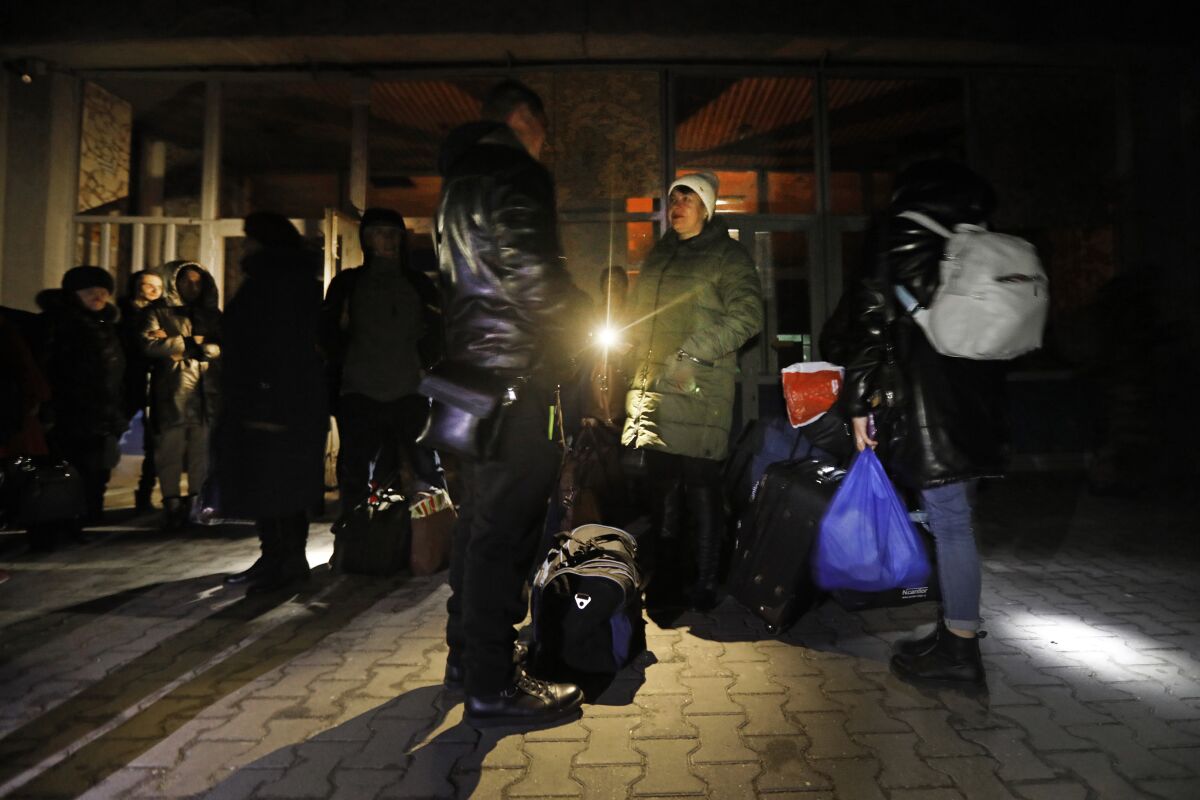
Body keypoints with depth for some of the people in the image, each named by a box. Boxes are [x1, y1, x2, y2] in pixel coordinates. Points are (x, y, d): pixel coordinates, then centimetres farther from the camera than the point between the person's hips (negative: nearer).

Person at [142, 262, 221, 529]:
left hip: (206, 394, 2)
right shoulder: (160, 313, 10)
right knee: (171, 452, -2)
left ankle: (196, 505, 12)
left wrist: (175, 345, -5)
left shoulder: (213, 316, 19)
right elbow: (149, 344, -7)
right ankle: (172, 505, 5)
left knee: (201, 454, 3)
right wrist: (190, 343, -6)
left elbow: (222, 348, 2)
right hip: (172, 394, -2)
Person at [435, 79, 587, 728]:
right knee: (506, 523, -7)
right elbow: (536, 278, -18)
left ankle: (467, 653, 27)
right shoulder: (519, 174, -8)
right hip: (515, 367, -10)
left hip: (470, 364, 10)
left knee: (480, 514, 16)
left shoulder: (458, 179, 23)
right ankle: (491, 686, 1)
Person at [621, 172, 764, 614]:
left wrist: (690, 353, -18)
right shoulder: (658, 256, 21)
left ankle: (704, 586, 12)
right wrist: (643, 356, 12)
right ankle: (665, 582, 26)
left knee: (701, 491, -3)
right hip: (653, 392, 7)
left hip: (699, 392, -6)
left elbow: (747, 316, -12)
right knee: (661, 491, 12)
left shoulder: (727, 256, 0)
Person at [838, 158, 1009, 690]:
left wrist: (859, 405, -7)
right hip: (978, 409, 8)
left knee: (949, 522, -4)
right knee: (955, 518, 15)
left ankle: (959, 650, 5)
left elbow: (872, 328, -11)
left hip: (928, 410, -8)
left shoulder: (905, 247, -5)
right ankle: (958, 629, 26)